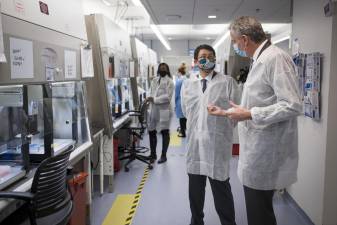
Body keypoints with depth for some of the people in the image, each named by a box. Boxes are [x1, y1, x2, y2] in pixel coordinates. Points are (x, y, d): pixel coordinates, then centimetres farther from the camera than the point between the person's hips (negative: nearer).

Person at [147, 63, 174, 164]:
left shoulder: (169, 81, -3)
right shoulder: (154, 80, 14)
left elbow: (168, 96, -12)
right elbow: (151, 93, 13)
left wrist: (154, 99, -17)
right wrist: (149, 98, -6)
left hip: (164, 110, -5)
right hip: (153, 109, 5)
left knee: (165, 132, 4)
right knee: (151, 132, 8)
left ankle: (163, 155, 15)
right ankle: (153, 154, 24)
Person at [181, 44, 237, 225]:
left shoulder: (227, 82, -2)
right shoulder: (187, 84, 9)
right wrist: (198, 125, 8)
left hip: (218, 143, -3)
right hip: (195, 142, 4)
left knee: (221, 188, 5)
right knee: (195, 188, 16)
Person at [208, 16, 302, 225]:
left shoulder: (275, 58, -17)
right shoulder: (260, 60, 14)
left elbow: (293, 105, -24)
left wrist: (249, 114, -19)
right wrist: (225, 112, 21)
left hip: (265, 154, -10)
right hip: (257, 150, 10)